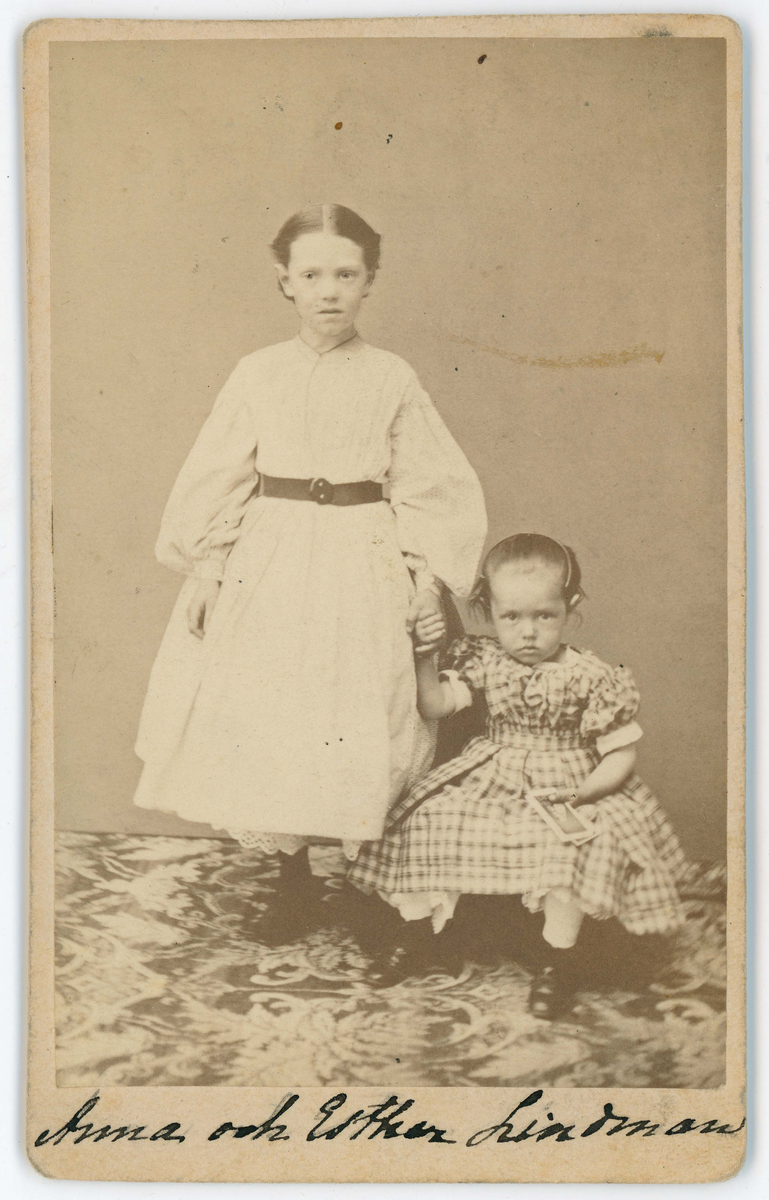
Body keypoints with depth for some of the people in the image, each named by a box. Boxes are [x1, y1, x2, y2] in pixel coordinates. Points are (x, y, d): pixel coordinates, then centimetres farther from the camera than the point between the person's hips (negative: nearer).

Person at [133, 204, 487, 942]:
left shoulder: (391, 378, 1)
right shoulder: (256, 375, 3)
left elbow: (431, 487, 3)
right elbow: (217, 479, 5)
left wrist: (423, 574, -3)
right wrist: (204, 568, 0)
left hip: (362, 567, -1)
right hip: (267, 566, 1)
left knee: (358, 727, -1)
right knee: (263, 720, 3)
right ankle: (291, 877, 23)